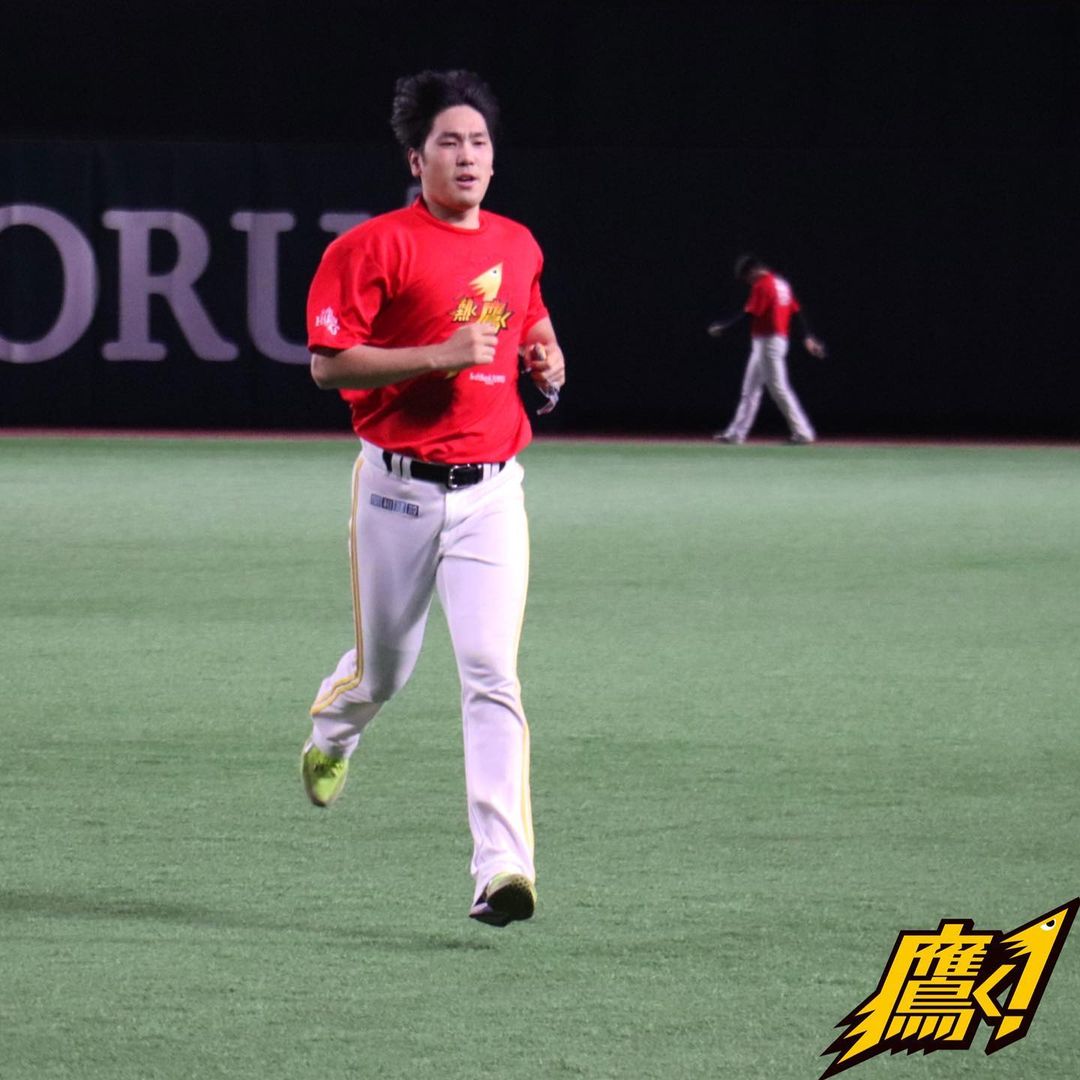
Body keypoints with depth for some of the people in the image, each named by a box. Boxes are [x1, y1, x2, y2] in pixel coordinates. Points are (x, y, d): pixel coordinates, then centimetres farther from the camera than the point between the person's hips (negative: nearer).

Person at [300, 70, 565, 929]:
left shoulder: (517, 246, 10)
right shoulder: (375, 247, -8)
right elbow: (327, 364, -13)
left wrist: (546, 354, 8)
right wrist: (439, 356, -22)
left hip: (492, 493, 3)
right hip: (399, 491, -2)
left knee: (492, 673, -12)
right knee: (385, 670, 13)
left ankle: (503, 868, -18)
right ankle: (331, 730, 51)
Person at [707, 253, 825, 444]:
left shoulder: (762, 285, -13)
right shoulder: (781, 283, 15)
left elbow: (750, 313, -19)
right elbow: (796, 311, 14)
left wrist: (724, 327, -17)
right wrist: (807, 337, 13)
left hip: (767, 341, -10)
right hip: (780, 338, 10)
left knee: (779, 388, -8)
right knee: (750, 389, 12)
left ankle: (802, 432, -8)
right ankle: (736, 434, 14)